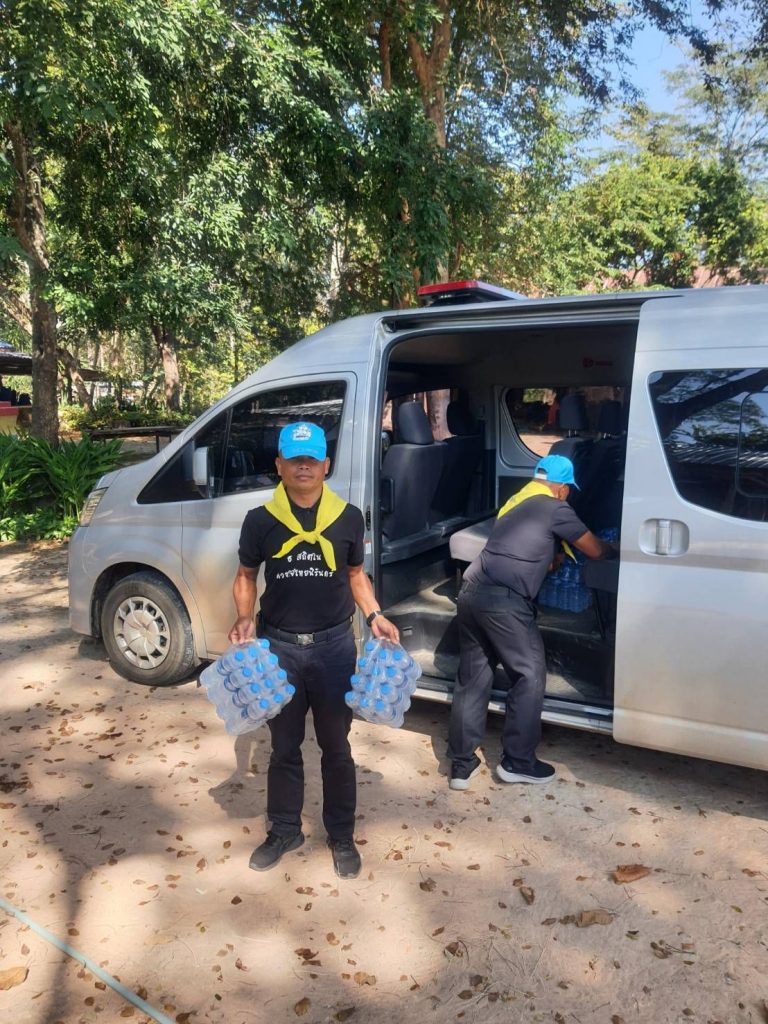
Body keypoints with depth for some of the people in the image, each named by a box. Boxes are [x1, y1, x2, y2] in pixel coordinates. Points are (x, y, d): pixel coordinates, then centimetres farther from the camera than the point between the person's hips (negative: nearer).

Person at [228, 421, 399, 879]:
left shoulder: (349, 518, -3)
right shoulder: (261, 520, -5)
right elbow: (246, 576, 8)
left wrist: (375, 615, -4)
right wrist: (245, 619, -9)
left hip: (334, 645, 0)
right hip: (279, 646, 0)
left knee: (336, 746, 14)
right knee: (284, 746, 16)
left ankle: (342, 837, 32)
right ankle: (284, 831, 36)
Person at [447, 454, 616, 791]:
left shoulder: (516, 502, 25)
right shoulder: (555, 508, 1)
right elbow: (594, 550, 11)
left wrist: (560, 553, 44)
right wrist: (613, 549, 31)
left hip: (472, 592, 8)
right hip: (503, 600, -8)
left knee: (472, 678, 13)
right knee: (530, 675, 8)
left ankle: (461, 764, 19)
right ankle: (517, 761, 17)